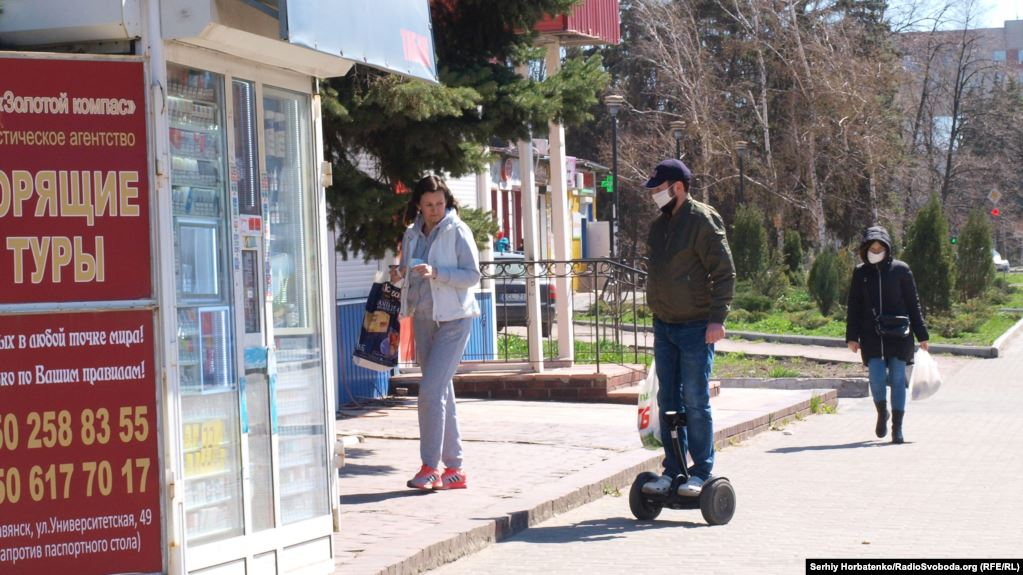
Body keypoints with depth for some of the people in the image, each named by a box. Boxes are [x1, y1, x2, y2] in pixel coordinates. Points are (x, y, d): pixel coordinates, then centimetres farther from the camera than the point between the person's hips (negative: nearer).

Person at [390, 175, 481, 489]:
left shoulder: (457, 231, -6)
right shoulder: (412, 234, 11)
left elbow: (472, 275, -11)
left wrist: (436, 272, -23)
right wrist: (399, 276, -3)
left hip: (453, 319, -6)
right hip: (423, 318, 6)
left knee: (431, 390, -14)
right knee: (442, 392, 9)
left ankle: (430, 466, -9)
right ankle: (454, 468, 14)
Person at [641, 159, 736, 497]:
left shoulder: (703, 221, -10)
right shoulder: (659, 225, 13)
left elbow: (724, 272, -13)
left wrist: (717, 317, -19)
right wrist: (656, 311, 16)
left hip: (696, 327, -7)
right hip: (664, 326, 7)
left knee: (695, 402, -5)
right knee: (668, 401, 9)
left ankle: (701, 472, 4)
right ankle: (672, 470, 16)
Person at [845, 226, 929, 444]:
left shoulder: (900, 270, 2)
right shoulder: (860, 273, 7)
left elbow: (913, 304, 5)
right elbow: (853, 307, 10)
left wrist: (921, 335, 4)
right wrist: (852, 337, 3)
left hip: (898, 334, -1)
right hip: (871, 334, 1)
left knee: (897, 378, -2)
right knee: (876, 376, -9)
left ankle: (897, 427, 4)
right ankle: (882, 413, 20)